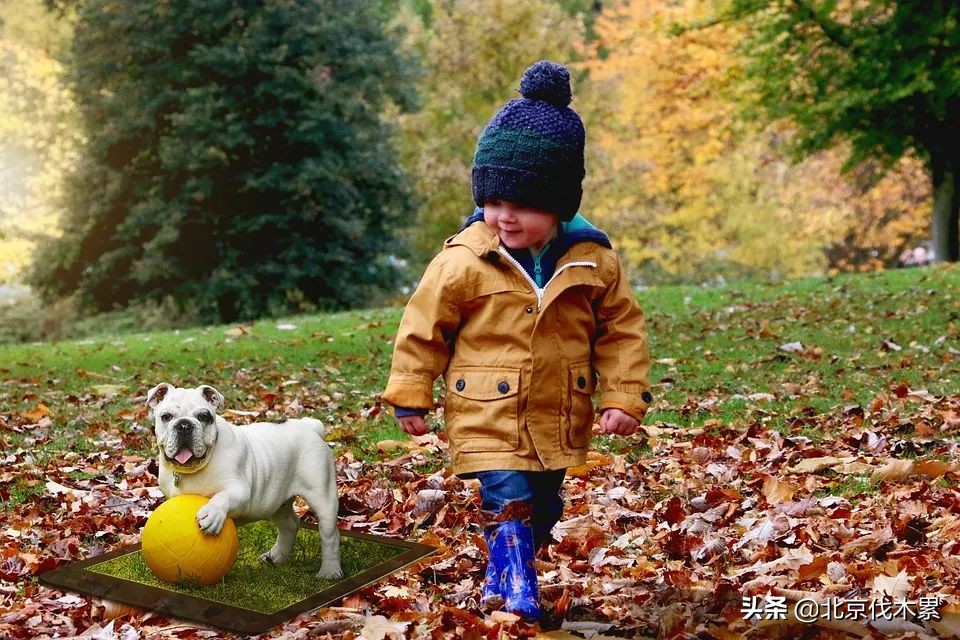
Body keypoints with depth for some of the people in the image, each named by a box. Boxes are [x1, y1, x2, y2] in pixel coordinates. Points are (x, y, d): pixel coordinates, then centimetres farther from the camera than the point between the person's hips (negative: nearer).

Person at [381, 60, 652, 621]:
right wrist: (410, 397, -2)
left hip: (559, 421, 4)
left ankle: (501, 581, 39)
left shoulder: (594, 259, -7)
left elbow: (622, 330, 1)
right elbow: (423, 327, -4)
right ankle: (515, 596, 3)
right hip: (489, 420, -4)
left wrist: (624, 398, -5)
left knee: (543, 511, 18)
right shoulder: (463, 260, -13)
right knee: (510, 509, -12)